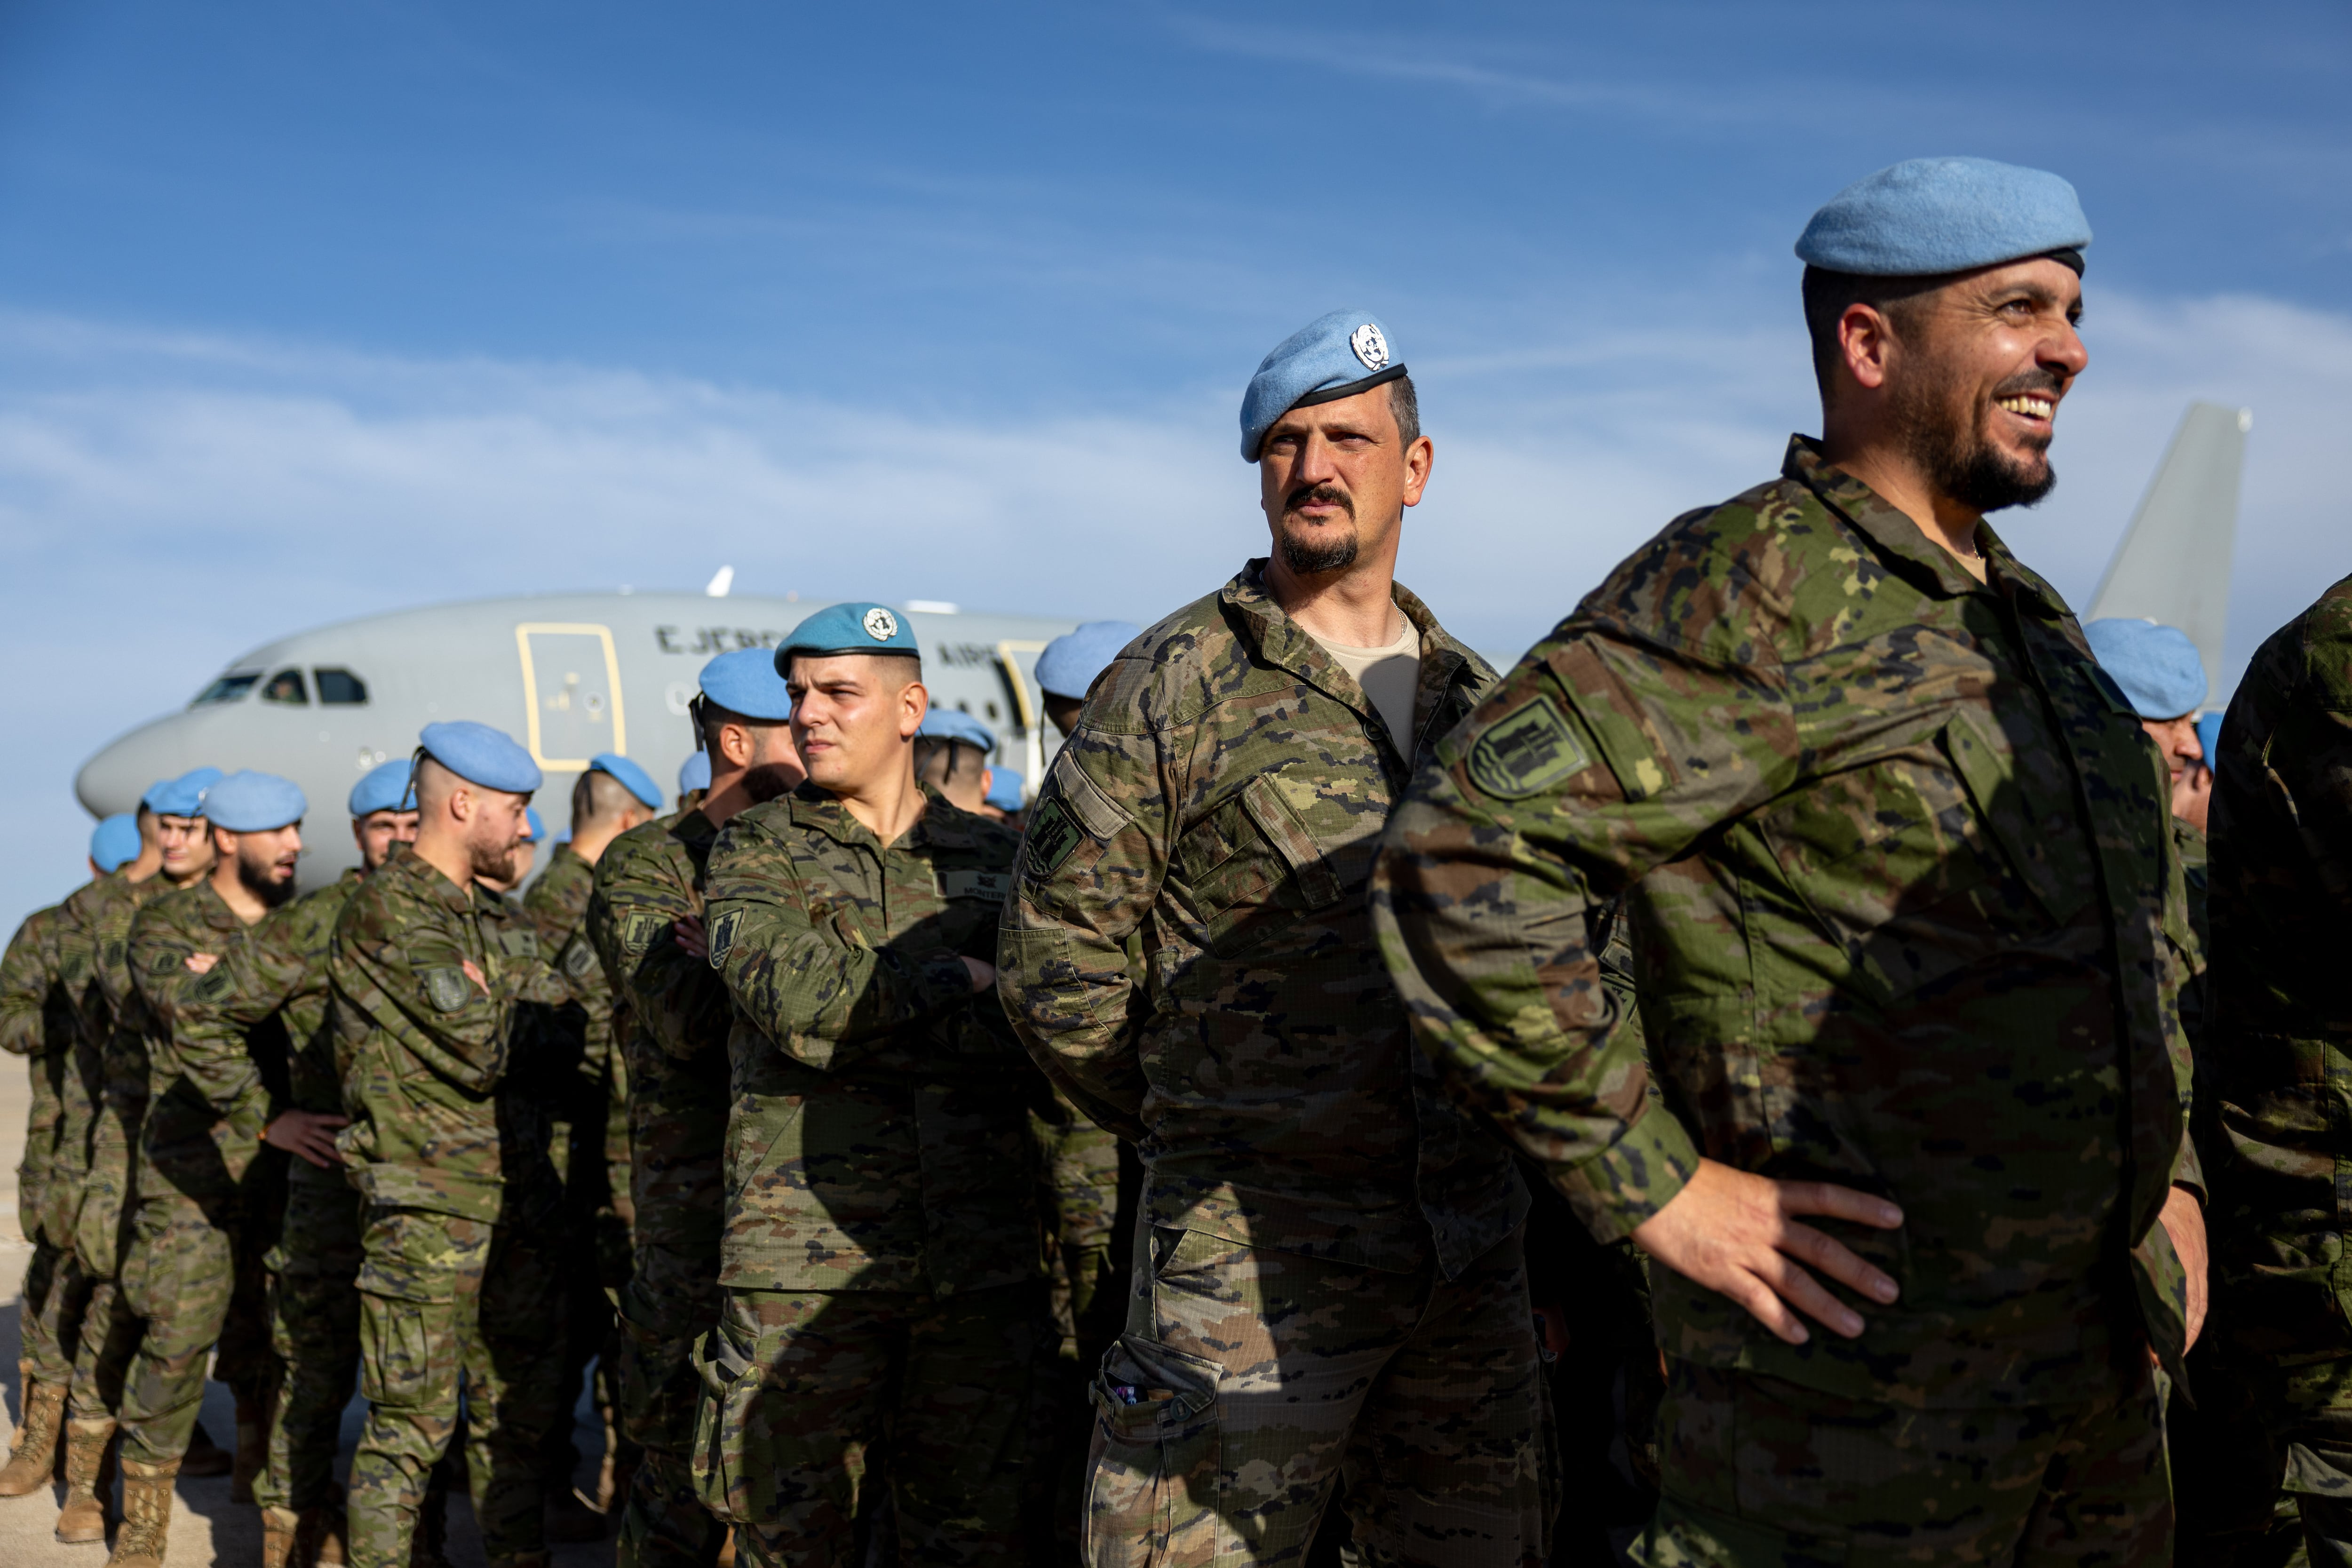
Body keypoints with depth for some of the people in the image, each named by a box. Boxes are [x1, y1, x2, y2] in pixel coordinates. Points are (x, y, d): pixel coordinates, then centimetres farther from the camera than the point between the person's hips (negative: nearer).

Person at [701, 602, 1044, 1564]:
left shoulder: (995, 857, 12)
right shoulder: (757, 852, 7)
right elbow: (795, 1000, -13)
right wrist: (961, 981, -5)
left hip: (981, 1260, 2)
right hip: (806, 1261, -1)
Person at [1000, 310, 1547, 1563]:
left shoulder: (1473, 699, 11)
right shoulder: (1174, 687, -6)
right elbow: (1059, 965, -5)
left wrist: (1481, 1153, 13)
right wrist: (1190, 1127, 2)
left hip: (1474, 1261, 6)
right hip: (1252, 1257, -5)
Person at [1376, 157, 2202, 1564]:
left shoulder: (2033, 618, 11)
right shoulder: (1757, 591, -17)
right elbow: (1464, 852, -28)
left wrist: (2167, 1174, 15)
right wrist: (1656, 1187, -23)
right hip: (1858, 1369, -8)